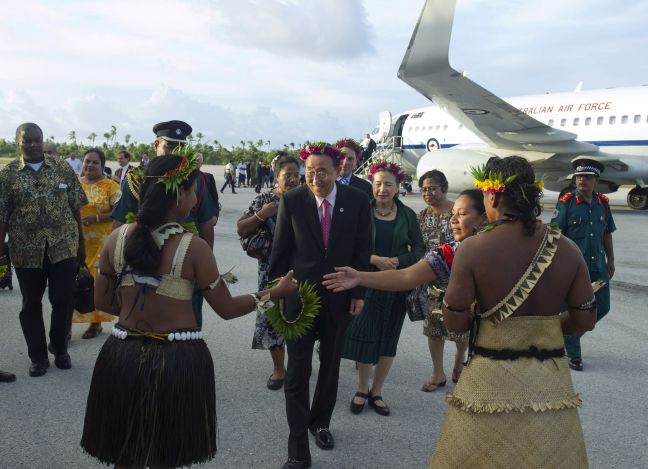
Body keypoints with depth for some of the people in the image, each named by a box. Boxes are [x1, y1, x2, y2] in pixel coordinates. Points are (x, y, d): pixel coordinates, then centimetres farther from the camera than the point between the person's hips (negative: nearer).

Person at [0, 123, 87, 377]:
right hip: (26, 250, 0)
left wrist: (81, 242, 6)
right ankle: (38, 356, 25)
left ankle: (59, 347, 27)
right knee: (31, 304, 9)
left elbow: (76, 208, 6)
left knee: (64, 299, 4)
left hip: (63, 245, 0)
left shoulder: (63, 168, 2)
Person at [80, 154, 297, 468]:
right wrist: (276, 292, 3)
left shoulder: (118, 238, -4)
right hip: (178, 360, -3)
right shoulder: (193, 248, -16)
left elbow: (103, 301, 5)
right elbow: (226, 309, -8)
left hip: (124, 355, 3)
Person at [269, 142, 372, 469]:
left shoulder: (357, 203, -5)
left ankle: (320, 421, 39)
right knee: (297, 372, -1)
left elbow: (362, 252, 1)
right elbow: (280, 250, -3)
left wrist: (359, 293, 1)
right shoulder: (291, 201, -9)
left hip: (339, 297, 2)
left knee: (330, 366, 17)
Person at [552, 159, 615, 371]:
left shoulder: (603, 203, 6)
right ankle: (573, 354, 19)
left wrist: (610, 260, 14)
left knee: (602, 307, 12)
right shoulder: (566, 202, -9)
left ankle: (569, 334, 33)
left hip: (598, 266, 5)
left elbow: (607, 233, 15)